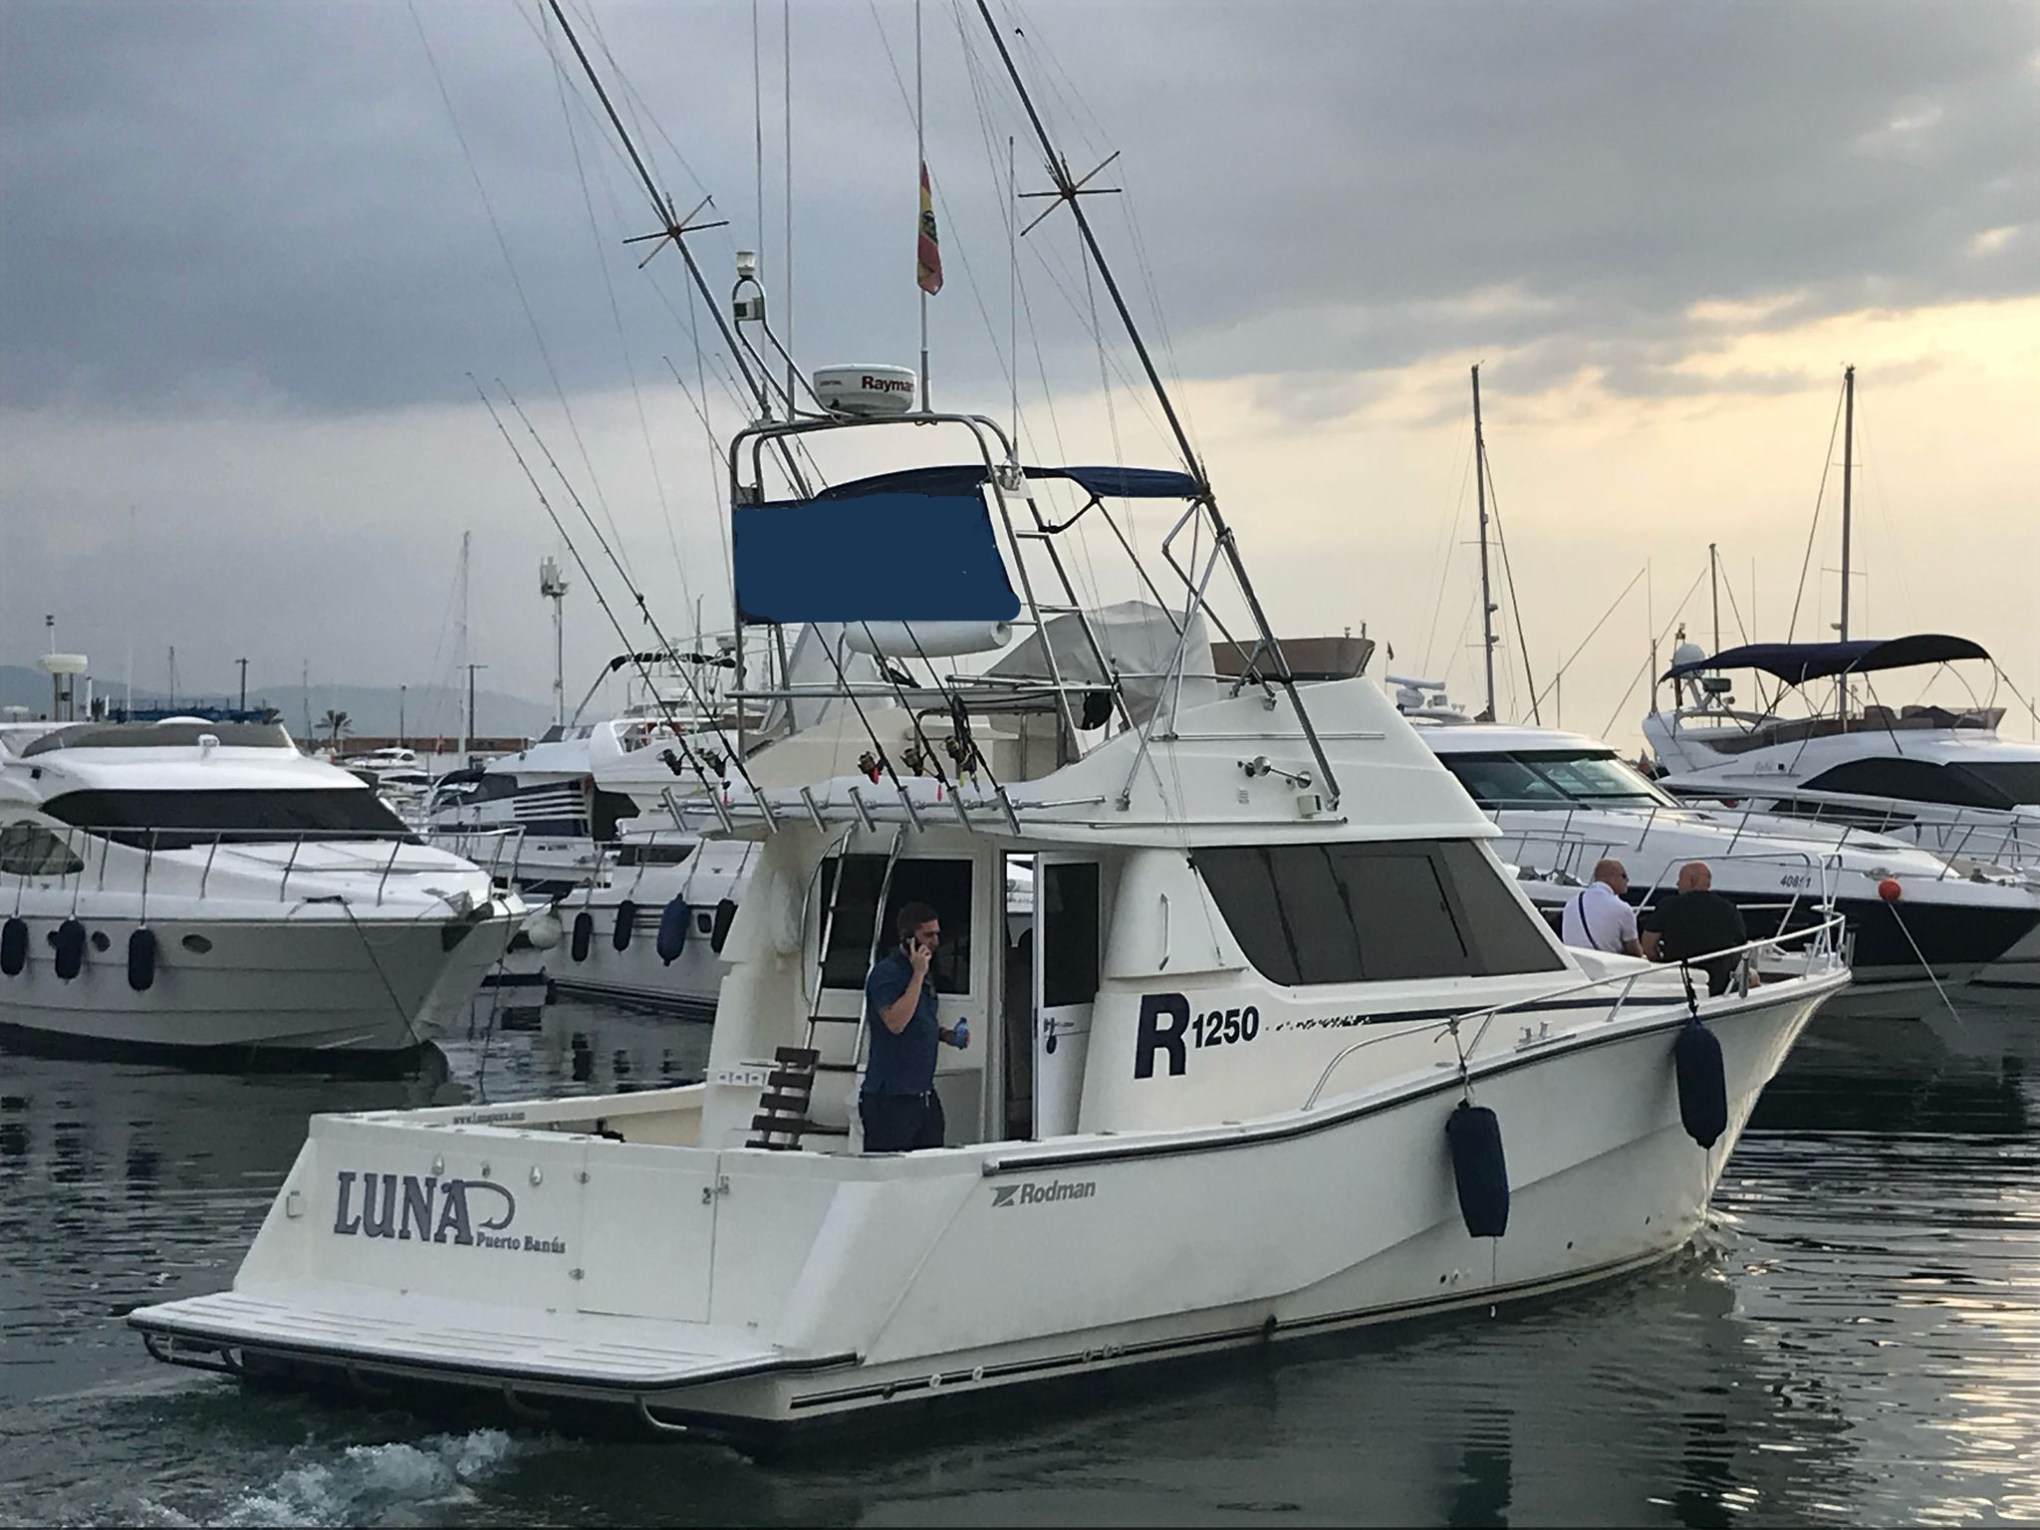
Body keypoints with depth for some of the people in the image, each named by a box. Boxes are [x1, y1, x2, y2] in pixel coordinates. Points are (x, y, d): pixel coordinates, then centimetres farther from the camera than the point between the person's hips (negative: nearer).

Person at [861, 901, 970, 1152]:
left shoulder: (923, 974, 16)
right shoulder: (886, 972, -12)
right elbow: (896, 1022, -26)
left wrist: (946, 1034, 10)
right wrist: (918, 974, -21)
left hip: (923, 1092, 9)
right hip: (890, 1095, -9)